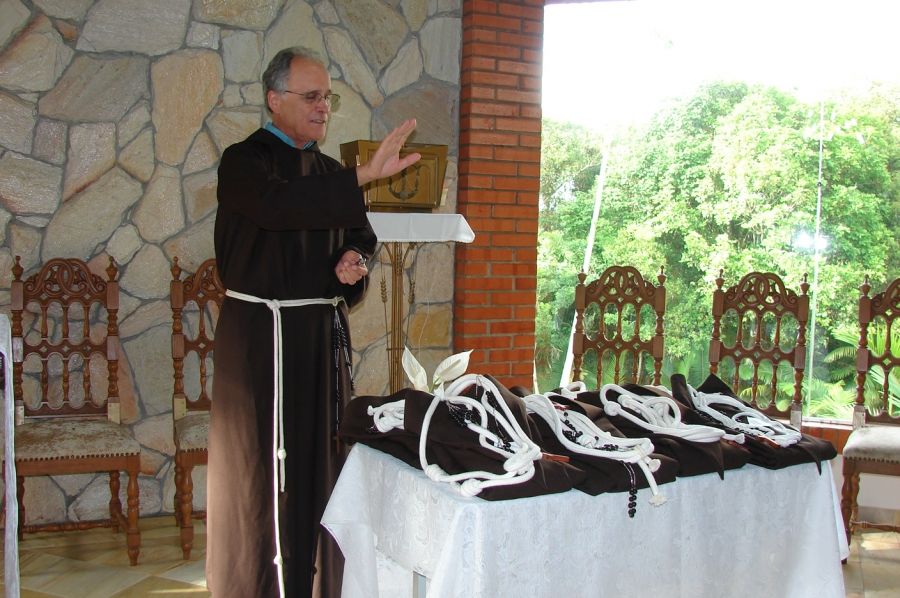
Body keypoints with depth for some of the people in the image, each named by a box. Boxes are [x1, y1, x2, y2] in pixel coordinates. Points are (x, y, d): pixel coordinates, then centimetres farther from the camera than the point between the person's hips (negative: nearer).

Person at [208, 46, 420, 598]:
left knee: (320, 460, 8)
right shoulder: (244, 161, -6)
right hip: (260, 331, -5)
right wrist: (366, 175, -32)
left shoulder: (331, 173, 13)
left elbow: (360, 237, 22)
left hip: (323, 331, 6)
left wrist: (357, 261, -2)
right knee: (258, 465, -1)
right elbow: (278, 204, -27)